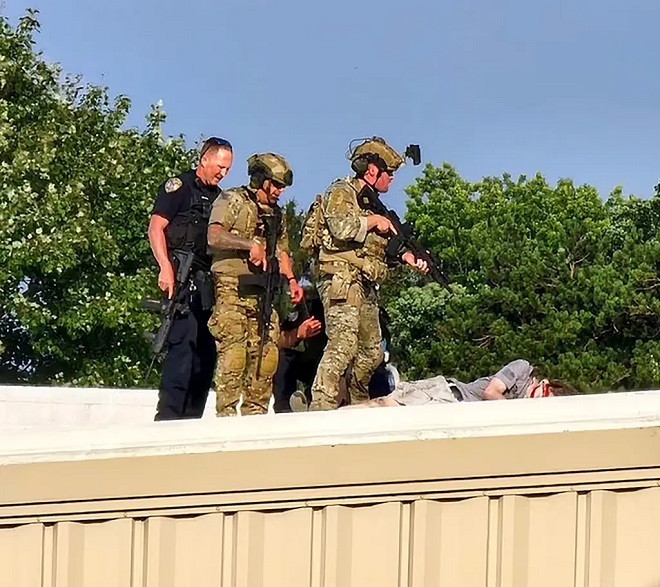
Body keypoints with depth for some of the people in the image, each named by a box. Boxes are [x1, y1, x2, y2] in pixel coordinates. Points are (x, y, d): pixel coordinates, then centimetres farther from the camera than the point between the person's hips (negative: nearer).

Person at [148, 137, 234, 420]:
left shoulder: (219, 197, 23)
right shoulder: (179, 186, 1)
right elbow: (156, 228, -7)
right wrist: (166, 268, -19)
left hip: (209, 283, 8)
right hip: (184, 280, -8)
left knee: (206, 349, 6)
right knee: (184, 341, -18)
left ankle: (190, 420, 10)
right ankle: (168, 416, -21)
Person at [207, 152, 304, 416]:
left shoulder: (276, 213, 23)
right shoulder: (232, 200, 1)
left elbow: (282, 251, 28)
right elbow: (214, 236, -14)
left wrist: (291, 280, 11)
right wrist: (250, 244, -22)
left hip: (264, 293, 7)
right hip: (232, 289, -7)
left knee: (266, 355, 1)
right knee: (233, 353, -14)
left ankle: (255, 414, 5)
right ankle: (226, 415, -15)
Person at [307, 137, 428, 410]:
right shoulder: (341, 193, -3)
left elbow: (380, 247, 26)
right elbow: (340, 227, -22)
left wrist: (405, 256, 9)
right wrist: (373, 221, -9)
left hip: (366, 287, 10)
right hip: (342, 282, -10)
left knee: (372, 352, 12)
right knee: (343, 345, -21)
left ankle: (356, 406, 26)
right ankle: (322, 406, -27)